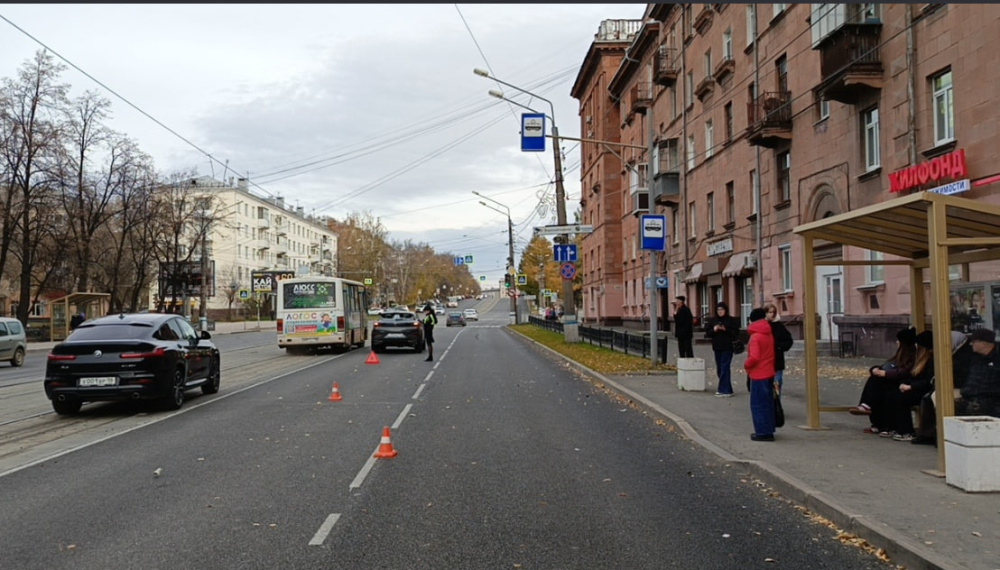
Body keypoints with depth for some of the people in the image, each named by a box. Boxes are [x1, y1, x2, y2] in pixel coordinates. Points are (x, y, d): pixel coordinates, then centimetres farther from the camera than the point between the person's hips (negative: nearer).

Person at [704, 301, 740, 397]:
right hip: (717, 348, 5)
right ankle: (725, 389, 21)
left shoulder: (731, 320, -3)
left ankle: (725, 390, -6)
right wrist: (713, 330, -11)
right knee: (719, 369, 9)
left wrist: (725, 330, -19)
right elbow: (707, 333, 8)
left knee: (724, 369, -10)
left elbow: (736, 333, -7)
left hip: (727, 348, -5)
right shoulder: (712, 320, 9)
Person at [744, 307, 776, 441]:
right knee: (768, 403, 15)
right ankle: (768, 430, 22)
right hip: (769, 373, 8)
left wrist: (746, 364, -9)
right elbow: (772, 353, 14)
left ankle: (763, 432, 1)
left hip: (758, 375, -8)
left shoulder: (755, 336, -18)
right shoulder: (769, 334, 7)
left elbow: (754, 357, -26)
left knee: (758, 404, -1)